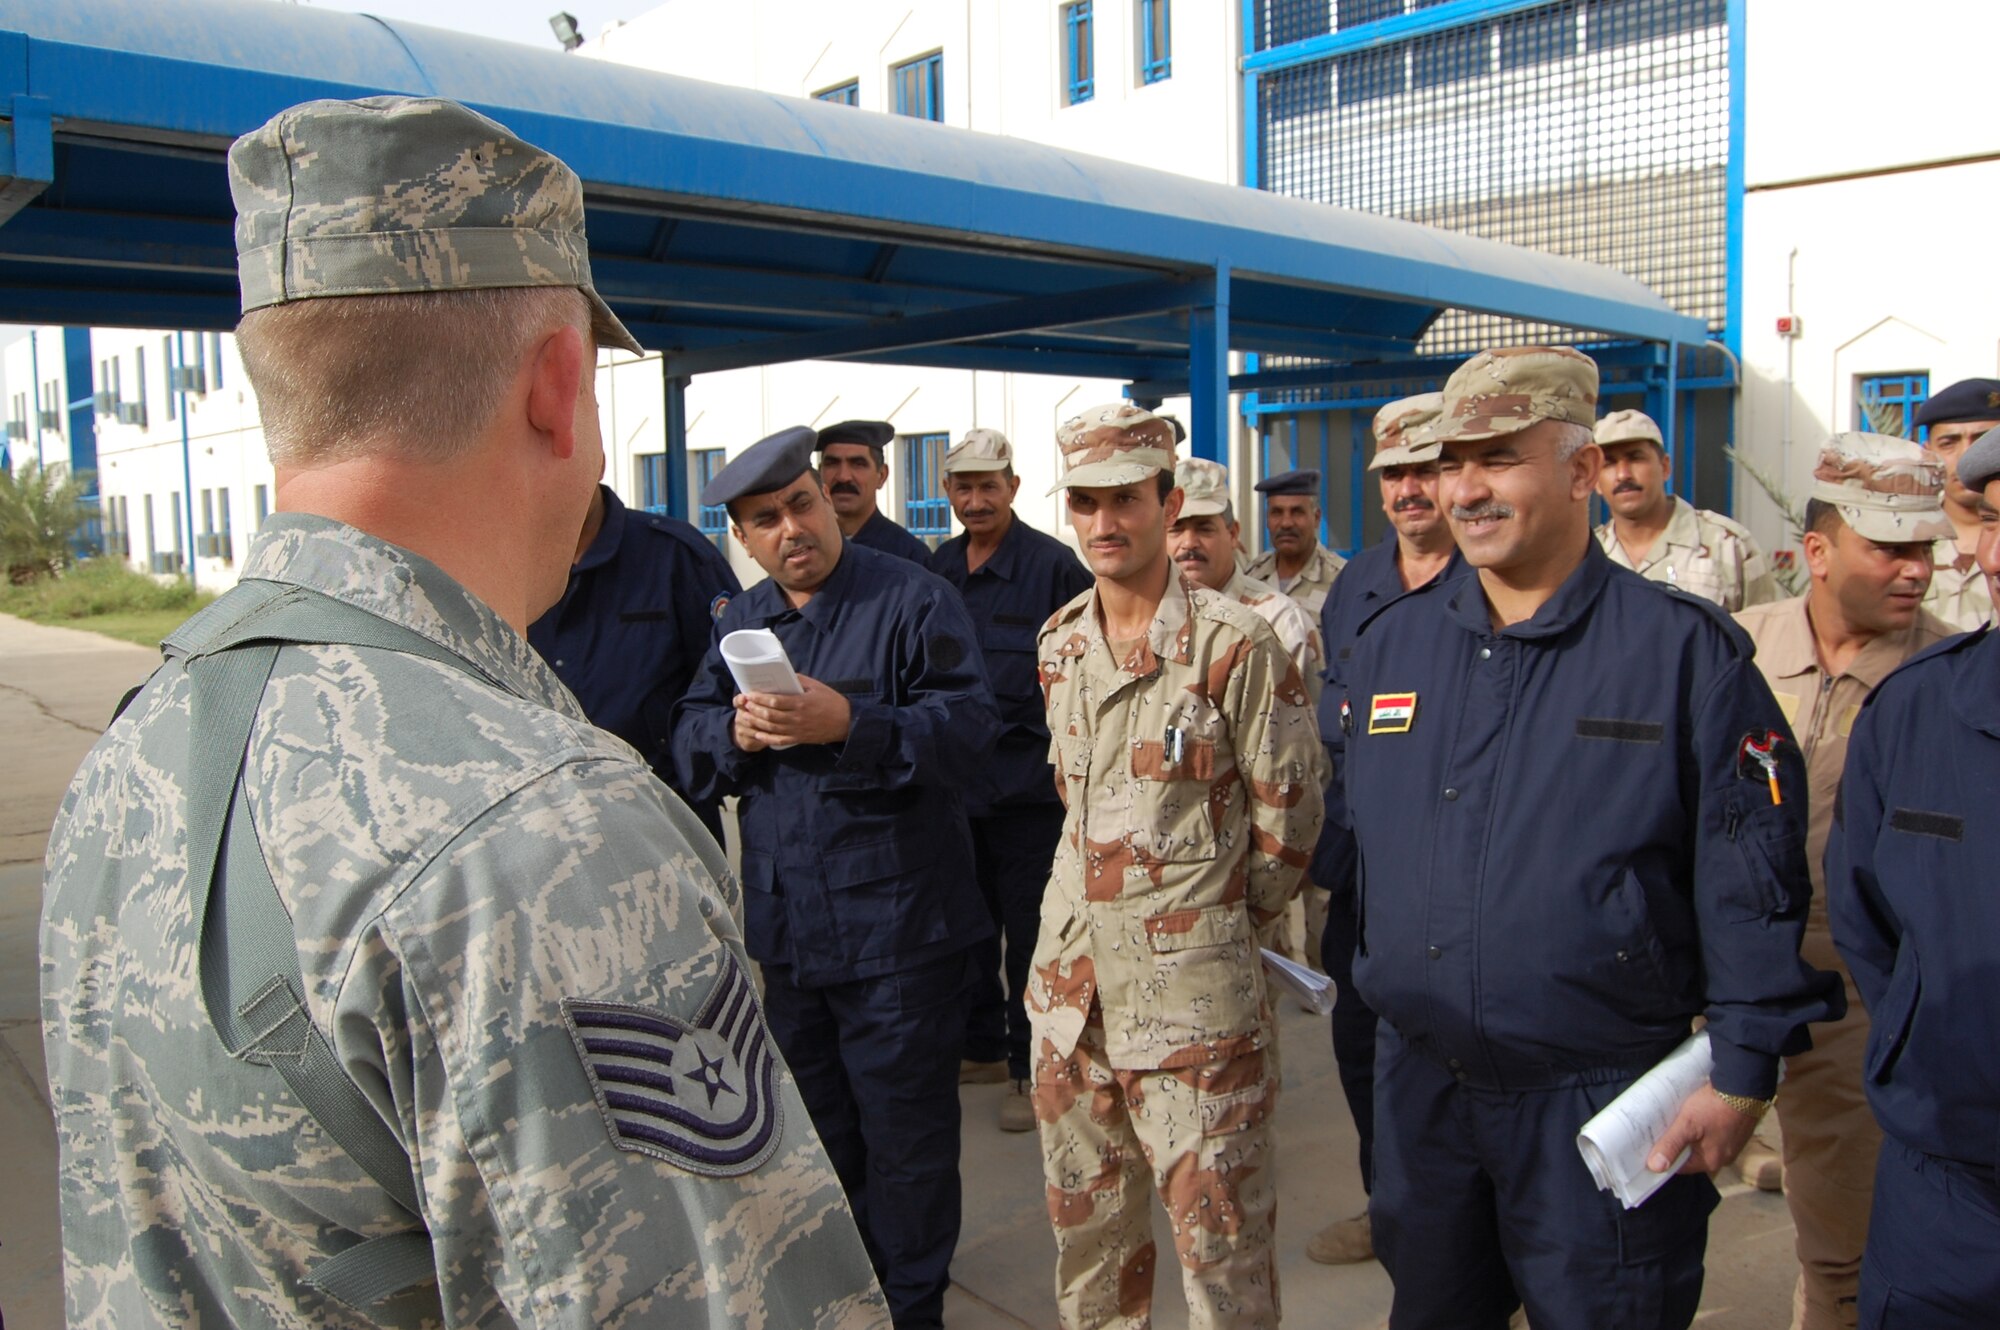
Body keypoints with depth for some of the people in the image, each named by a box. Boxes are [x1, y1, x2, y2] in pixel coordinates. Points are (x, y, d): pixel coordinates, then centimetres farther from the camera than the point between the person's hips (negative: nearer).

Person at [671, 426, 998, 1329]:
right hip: (785, 928, 6)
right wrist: (734, 733, -15)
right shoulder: (738, 622, 11)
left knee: (904, 1141, 6)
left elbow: (968, 737, -18)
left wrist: (849, 725, -30)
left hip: (897, 927, -6)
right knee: (815, 1129, 21)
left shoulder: (915, 601, -8)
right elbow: (690, 746, 7)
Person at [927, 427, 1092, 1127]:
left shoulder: (1053, 564, -9)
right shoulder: (938, 567, 9)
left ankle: (1031, 1067, 17)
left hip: (1026, 779, -6)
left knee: (1028, 928, 3)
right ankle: (981, 1045, 34)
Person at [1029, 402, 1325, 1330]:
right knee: (1085, 1219, 20)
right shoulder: (1060, 643, 7)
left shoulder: (1233, 644, -13)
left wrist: (1219, 920, 3)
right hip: (1071, 974, 6)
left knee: (1219, 1237, 4)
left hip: (1191, 991, -6)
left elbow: (1286, 818, -7)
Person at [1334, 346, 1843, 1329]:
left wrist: (1741, 1072, -9)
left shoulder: (1685, 649, -10)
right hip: (1418, 1088, 4)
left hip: (1607, 1101, -4)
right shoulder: (1389, 643, 3)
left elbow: (1753, 874, -9)